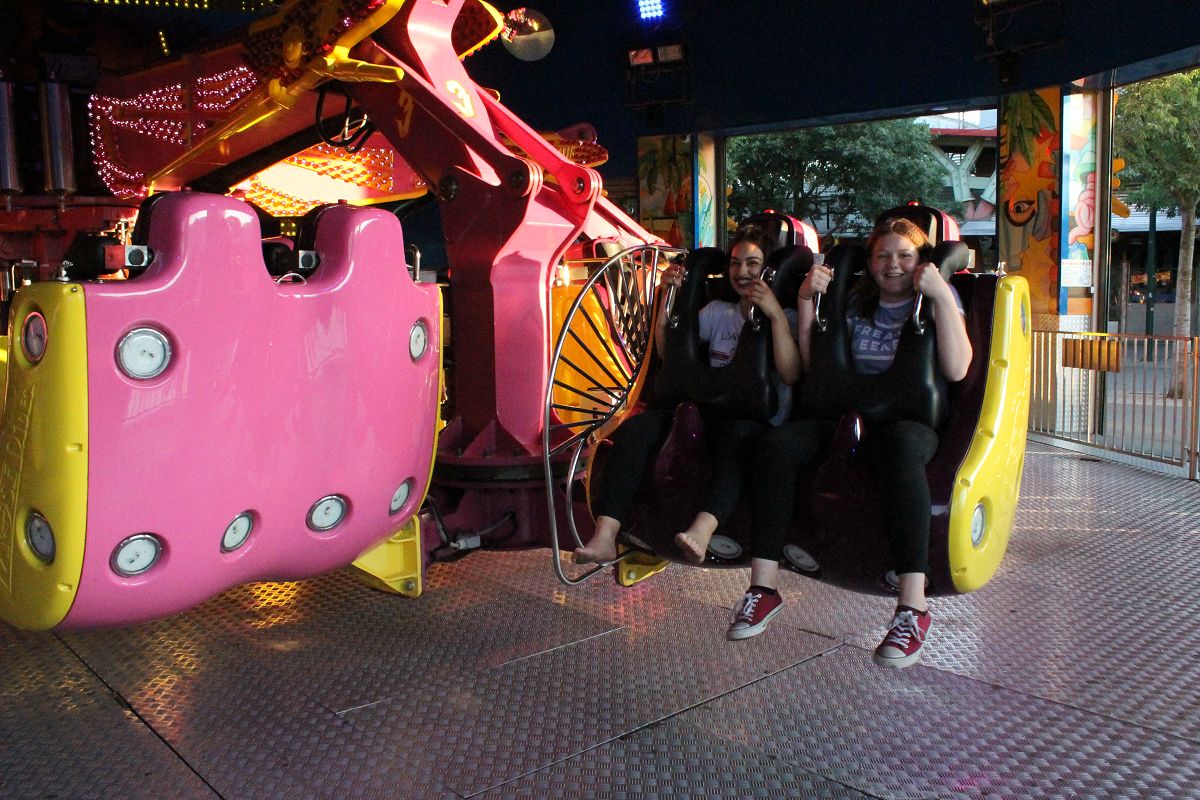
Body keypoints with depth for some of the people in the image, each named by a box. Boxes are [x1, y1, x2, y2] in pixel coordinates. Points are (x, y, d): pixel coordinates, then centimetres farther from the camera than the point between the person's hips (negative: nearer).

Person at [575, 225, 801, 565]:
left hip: (759, 420, -4)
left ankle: (701, 531, -61)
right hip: (709, 412, 4)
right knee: (632, 429, -23)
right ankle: (604, 537, -31)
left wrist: (775, 314, -17)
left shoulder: (785, 317, 8)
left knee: (736, 433, -42)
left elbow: (791, 374, -10)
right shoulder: (718, 311, 22)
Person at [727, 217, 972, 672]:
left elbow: (957, 370, -8)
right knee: (776, 444, -27)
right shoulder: (855, 305, 18)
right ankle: (763, 587, -24)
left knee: (899, 448, -41)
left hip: (912, 420, -3)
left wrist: (941, 296, -12)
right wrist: (806, 301, 5)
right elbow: (812, 366, 12)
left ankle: (914, 607, -42)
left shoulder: (938, 300, 9)